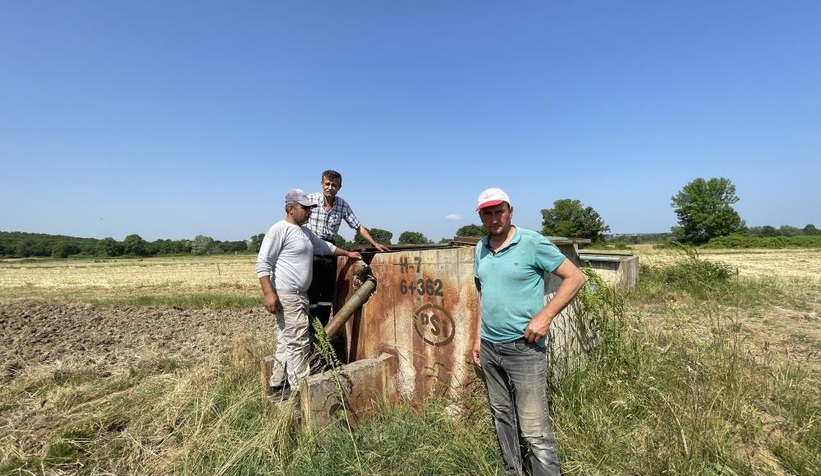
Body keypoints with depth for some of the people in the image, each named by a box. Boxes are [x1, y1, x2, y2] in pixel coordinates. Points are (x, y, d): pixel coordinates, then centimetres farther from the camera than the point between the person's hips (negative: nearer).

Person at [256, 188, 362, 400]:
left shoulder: (305, 231, 16)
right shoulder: (279, 229, -12)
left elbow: (324, 246, 33)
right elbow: (262, 263, -14)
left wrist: (347, 253, 37)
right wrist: (269, 293, -21)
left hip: (300, 295, 9)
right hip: (286, 296, -9)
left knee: (287, 342, 15)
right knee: (298, 343, -7)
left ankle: (277, 386, 26)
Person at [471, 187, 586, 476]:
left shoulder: (532, 242, -12)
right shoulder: (481, 249, 6)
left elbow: (575, 278, -9)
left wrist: (545, 317, -16)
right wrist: (478, 336, 14)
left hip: (524, 348, -6)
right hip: (489, 347, 6)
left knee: (534, 428, -2)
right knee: (502, 415, 20)